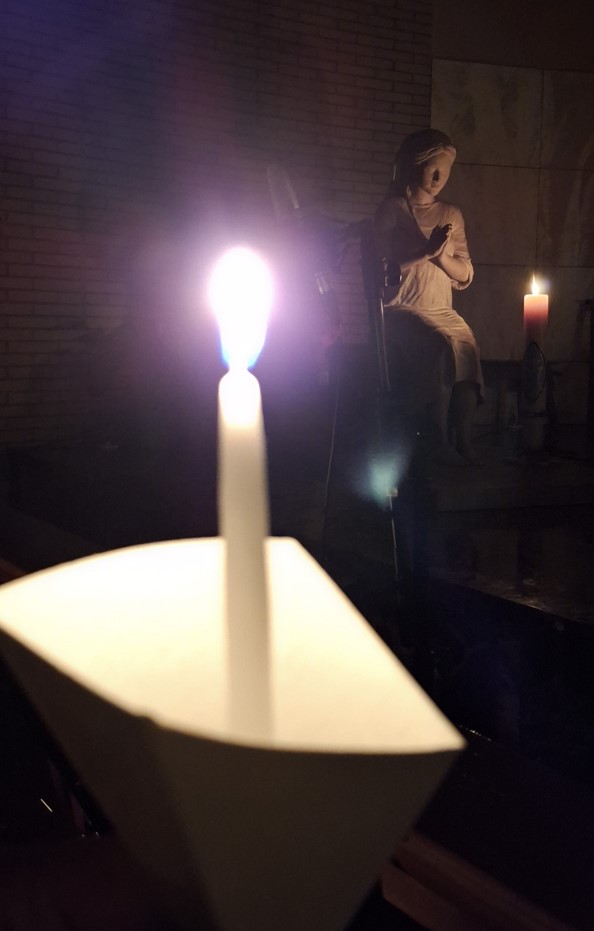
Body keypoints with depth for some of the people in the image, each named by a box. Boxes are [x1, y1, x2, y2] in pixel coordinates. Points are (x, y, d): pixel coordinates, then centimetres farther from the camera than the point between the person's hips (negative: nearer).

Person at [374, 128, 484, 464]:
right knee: (446, 346, -31)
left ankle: (464, 442, -27)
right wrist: (427, 251, -14)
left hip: (442, 310, 4)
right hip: (402, 309, -4)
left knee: (466, 343, -28)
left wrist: (442, 256, -7)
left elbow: (465, 275, 13)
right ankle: (442, 441, -24)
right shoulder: (392, 210, 5)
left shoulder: (452, 215, 17)